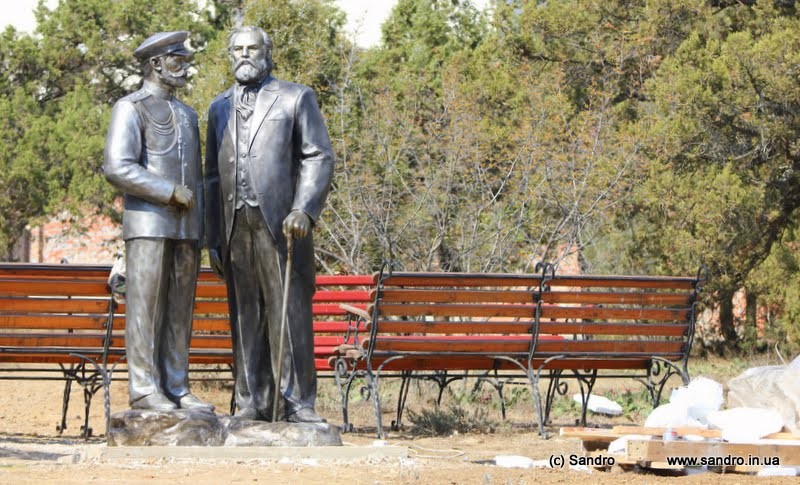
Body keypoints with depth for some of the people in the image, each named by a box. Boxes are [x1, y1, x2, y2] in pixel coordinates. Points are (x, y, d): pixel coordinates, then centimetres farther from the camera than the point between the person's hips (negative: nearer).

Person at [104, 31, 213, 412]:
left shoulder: (186, 115, 20)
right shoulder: (130, 108, -4)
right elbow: (117, 168, -16)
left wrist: (199, 231, 16)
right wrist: (171, 193, -16)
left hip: (185, 229, 7)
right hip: (148, 224, -7)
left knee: (179, 312, 4)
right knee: (145, 309, -7)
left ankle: (175, 389, 6)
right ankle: (144, 390, -6)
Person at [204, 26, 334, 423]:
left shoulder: (296, 98, 9)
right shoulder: (220, 108, 20)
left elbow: (319, 158, 1)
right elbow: (213, 176, 19)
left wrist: (304, 210, -14)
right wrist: (212, 239, 12)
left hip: (282, 224, -4)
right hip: (236, 226, 4)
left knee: (290, 312, -7)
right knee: (246, 316, 2)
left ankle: (297, 402, -6)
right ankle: (252, 402, 5)